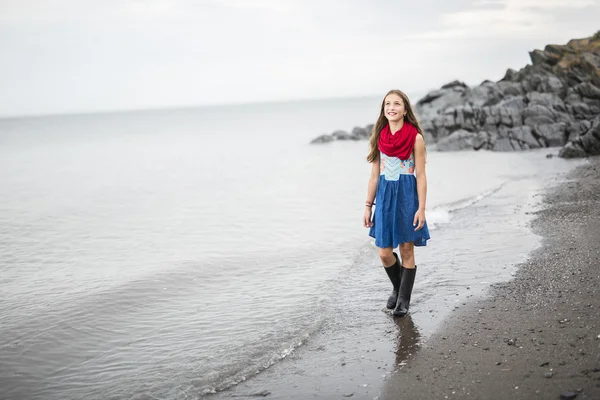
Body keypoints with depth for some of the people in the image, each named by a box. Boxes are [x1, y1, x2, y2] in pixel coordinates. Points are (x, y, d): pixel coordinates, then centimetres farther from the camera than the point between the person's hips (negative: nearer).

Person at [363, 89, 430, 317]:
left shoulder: (415, 137, -5)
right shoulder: (379, 137, 5)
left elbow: (420, 176, -5)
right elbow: (374, 175, 9)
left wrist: (421, 208, -11)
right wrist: (368, 206, 7)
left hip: (407, 195, -3)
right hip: (385, 195, 3)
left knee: (407, 249, 3)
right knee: (384, 252, 3)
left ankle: (404, 300, 15)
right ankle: (397, 288, 30)